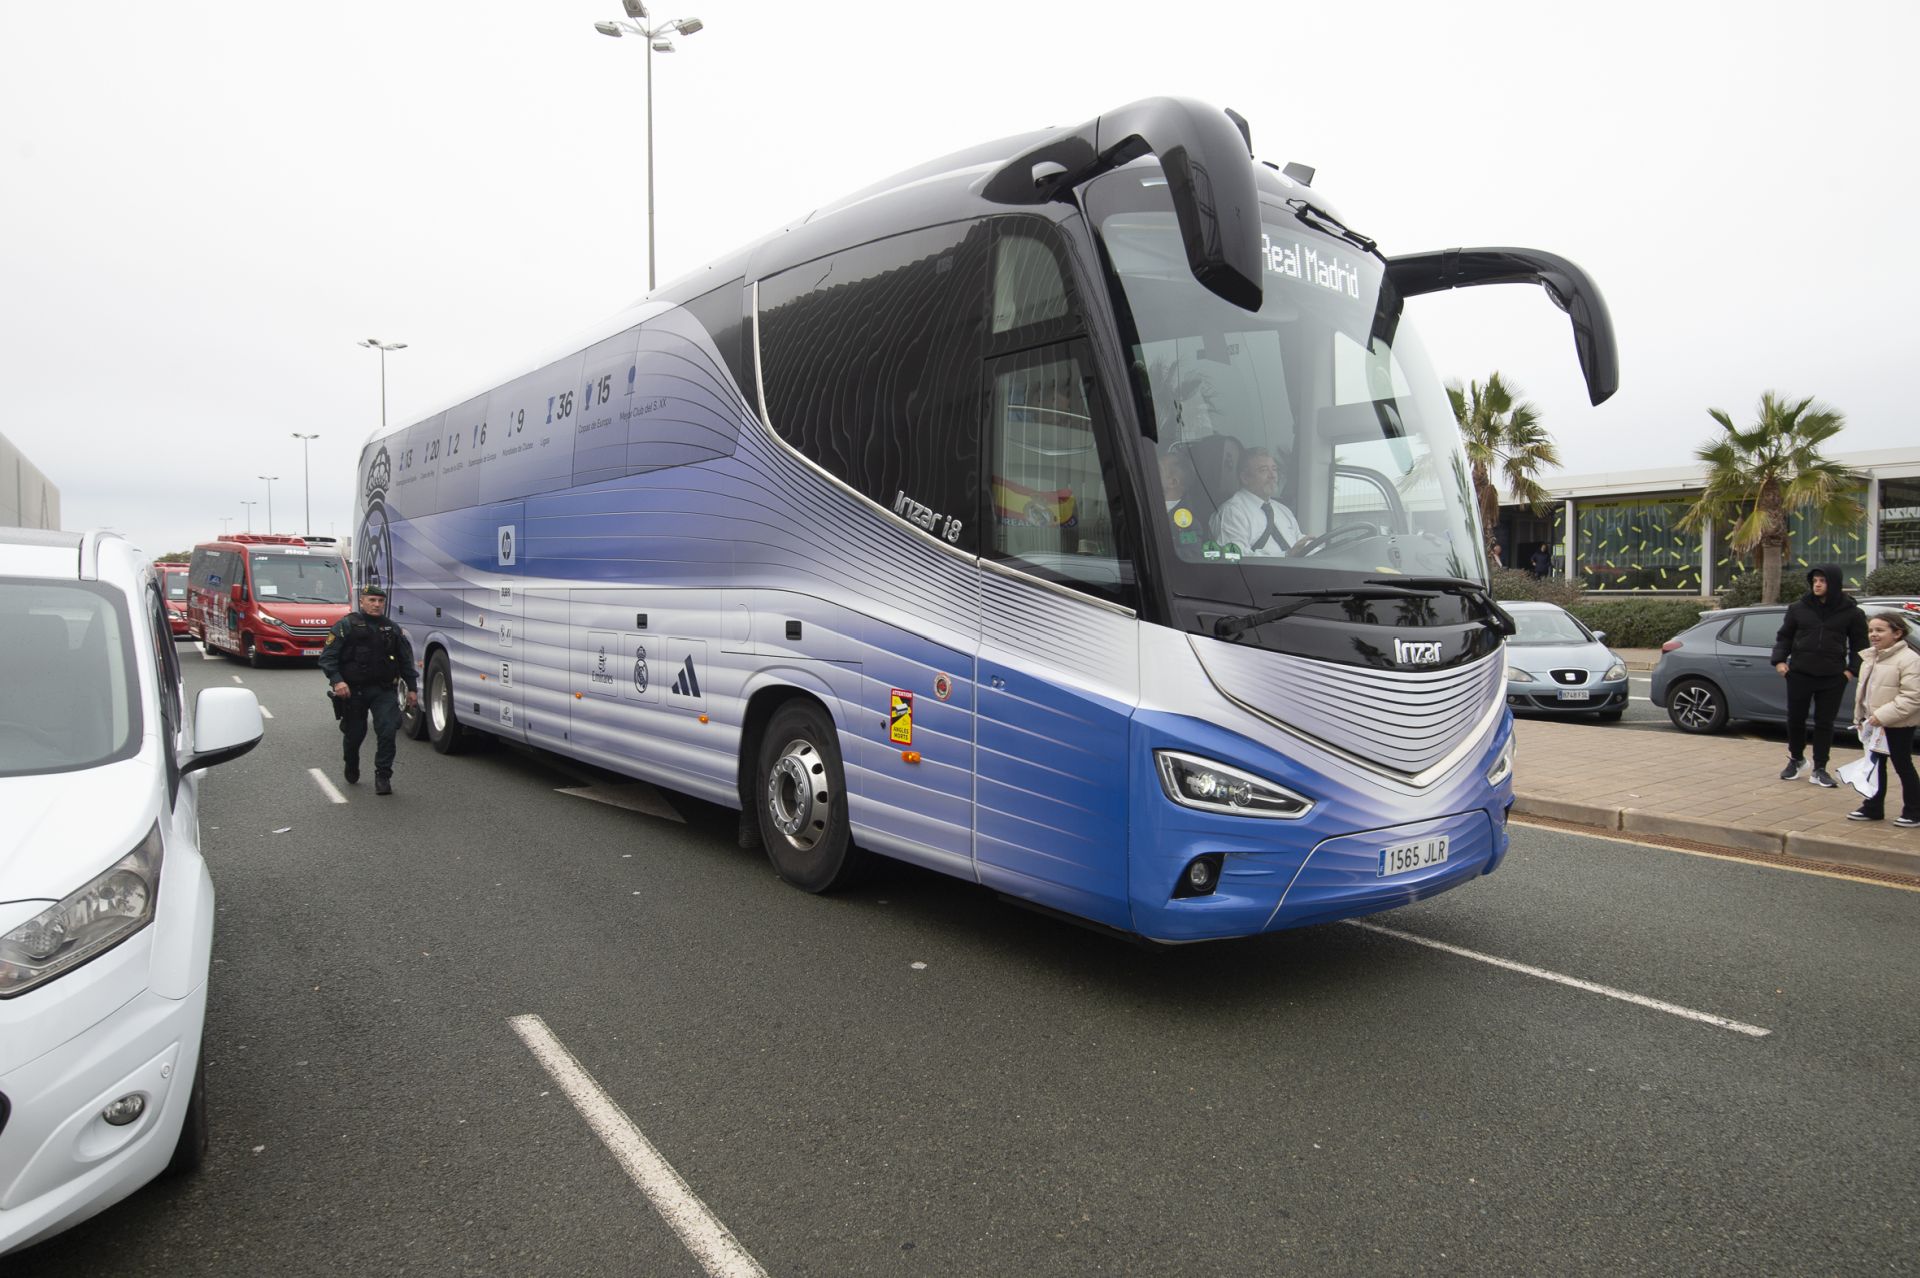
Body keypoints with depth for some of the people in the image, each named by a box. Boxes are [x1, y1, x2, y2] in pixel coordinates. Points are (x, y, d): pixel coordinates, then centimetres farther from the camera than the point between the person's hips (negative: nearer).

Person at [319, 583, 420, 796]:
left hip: (384, 690, 2)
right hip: (353, 691, -2)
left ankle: (383, 776, -3)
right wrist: (337, 681, -20)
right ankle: (351, 770, 38)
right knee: (354, 734, 10)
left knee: (388, 731, -13)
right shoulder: (346, 626, -1)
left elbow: (406, 660, 15)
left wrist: (412, 688, 9)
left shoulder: (393, 629, 11)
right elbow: (327, 657, -6)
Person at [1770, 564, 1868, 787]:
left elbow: (1859, 644, 8)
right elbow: (1784, 636, 11)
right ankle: (1795, 759, 28)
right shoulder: (1799, 608, 3)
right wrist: (1779, 660, -1)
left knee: (1825, 722, 3)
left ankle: (1819, 769, 11)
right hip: (1799, 674, 1)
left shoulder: (1851, 612, 0)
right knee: (1795, 719, 7)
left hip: (1833, 677, -1)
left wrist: (1852, 669, -3)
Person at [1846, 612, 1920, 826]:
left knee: (1903, 766, 3)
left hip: (1899, 725, -8)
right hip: (1873, 722, 8)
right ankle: (1873, 808, 22)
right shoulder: (1870, 657, 9)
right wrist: (1860, 717, 13)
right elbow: (1862, 689, 18)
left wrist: (1883, 716, -28)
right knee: (1875, 765, 13)